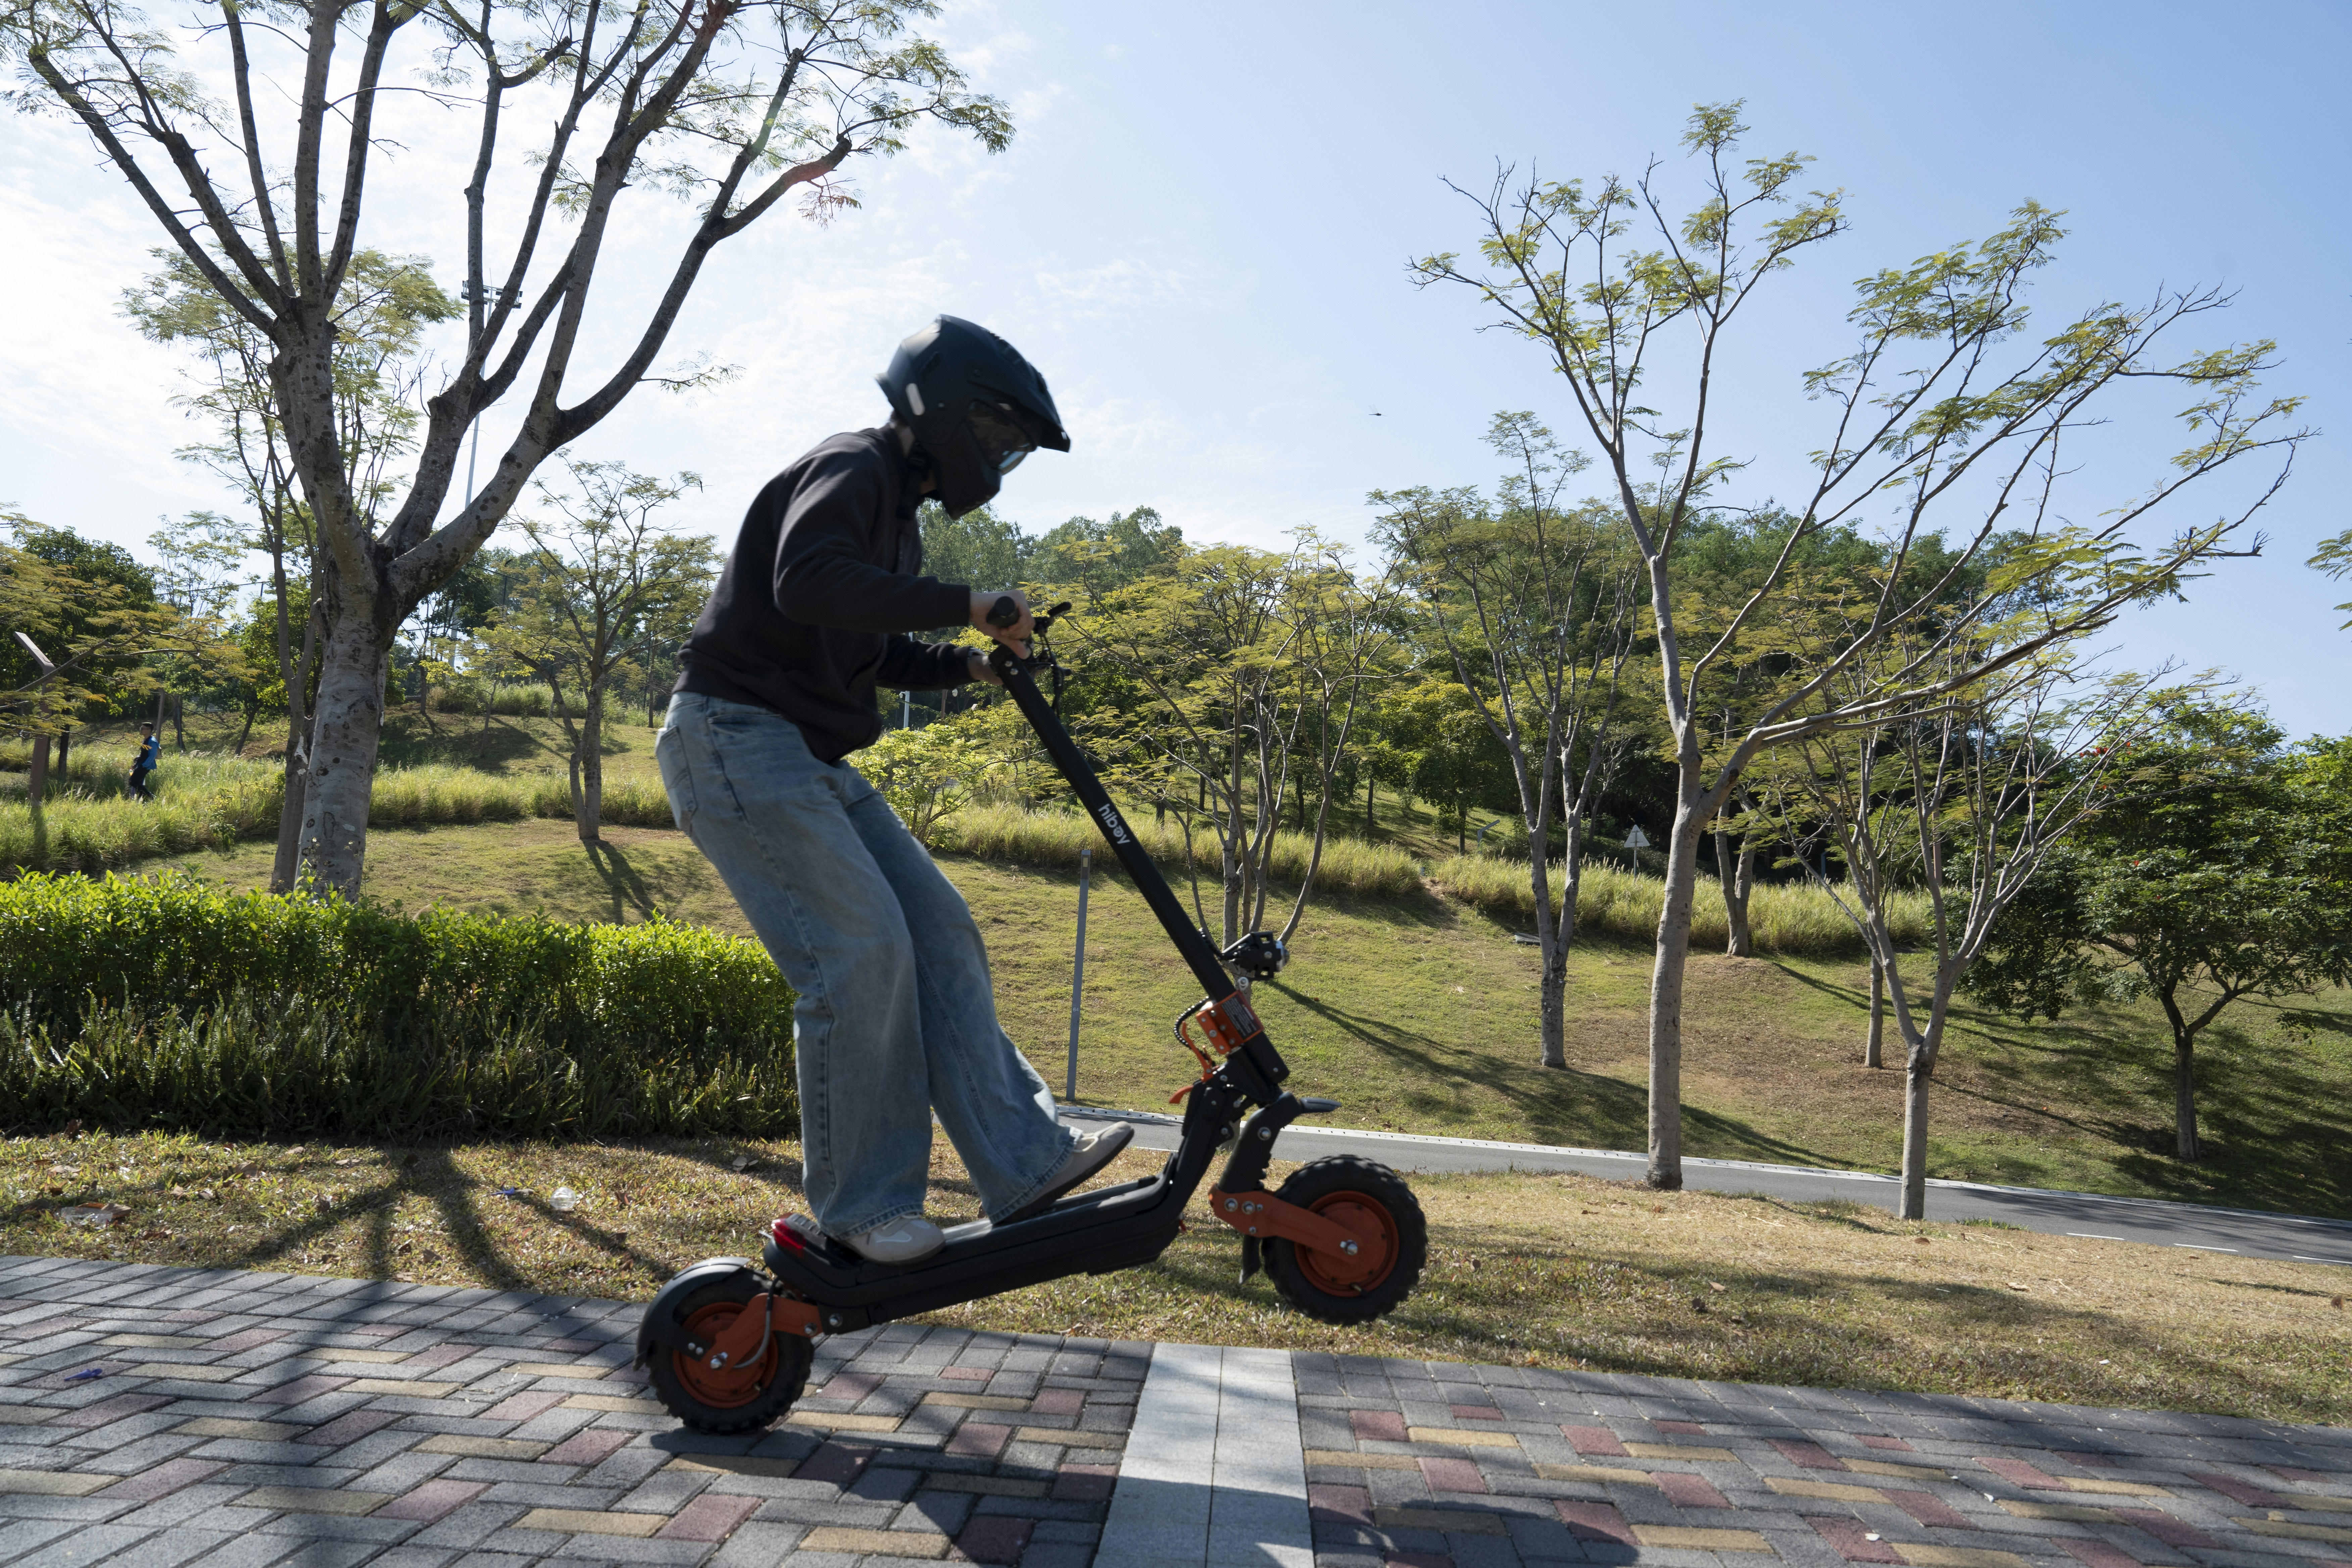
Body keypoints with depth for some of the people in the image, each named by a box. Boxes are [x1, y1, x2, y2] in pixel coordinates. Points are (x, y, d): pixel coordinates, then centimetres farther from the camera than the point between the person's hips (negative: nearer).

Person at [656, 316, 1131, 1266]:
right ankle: (863, 1205, -4)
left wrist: (975, 664, 11)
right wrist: (964, 605, -27)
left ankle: (1022, 1163, 1)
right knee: (862, 949, -18)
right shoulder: (853, 468, -10)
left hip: (810, 759, 10)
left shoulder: (896, 509, 20)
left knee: (939, 929, 0)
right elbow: (808, 583, -31)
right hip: (737, 739, -10)